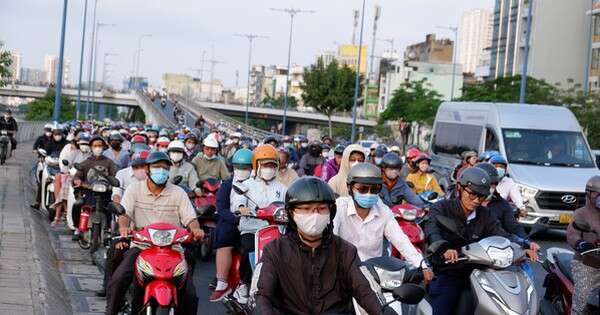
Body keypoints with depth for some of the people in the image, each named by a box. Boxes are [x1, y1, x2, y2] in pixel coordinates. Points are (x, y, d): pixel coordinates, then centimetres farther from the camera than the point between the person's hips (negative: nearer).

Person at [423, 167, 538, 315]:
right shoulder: (442, 208, -5)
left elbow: (502, 235, -4)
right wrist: (444, 248, -46)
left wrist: (524, 246, -26)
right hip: (446, 274, -4)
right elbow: (431, 231, -24)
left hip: (475, 273, 4)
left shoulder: (485, 215, 9)